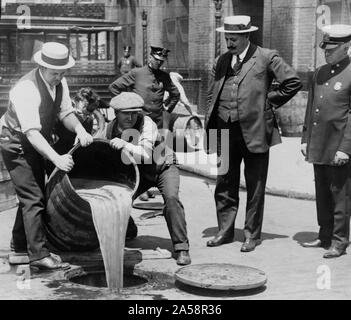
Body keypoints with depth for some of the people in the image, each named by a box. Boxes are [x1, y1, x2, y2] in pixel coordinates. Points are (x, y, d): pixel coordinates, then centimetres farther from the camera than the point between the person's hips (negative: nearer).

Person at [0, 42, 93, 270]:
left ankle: (20, 244, 33)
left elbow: (65, 112, 0)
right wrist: (56, 158, -47)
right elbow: (31, 132, -37)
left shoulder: (60, 83, -6)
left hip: (37, 144, 9)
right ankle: (39, 254, -8)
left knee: (32, 195, 18)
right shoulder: (26, 89, -32)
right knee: (33, 198, -12)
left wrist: (80, 130, -21)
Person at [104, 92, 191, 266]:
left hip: (163, 167, -4)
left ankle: (181, 248, -20)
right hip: (138, 172, 4)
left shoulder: (146, 123, -28)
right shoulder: (111, 128, -13)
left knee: (171, 198, -29)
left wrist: (125, 145, -52)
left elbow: (147, 155, -41)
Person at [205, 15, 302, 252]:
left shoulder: (267, 57, -4)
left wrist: (269, 102, -3)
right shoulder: (221, 61, 12)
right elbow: (212, 96, 14)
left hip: (254, 131, -5)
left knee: (255, 187, 5)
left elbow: (293, 82, -5)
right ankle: (225, 230, 24)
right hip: (226, 133, 5)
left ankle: (252, 234, 16)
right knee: (224, 185, 11)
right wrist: (209, 133, 7)